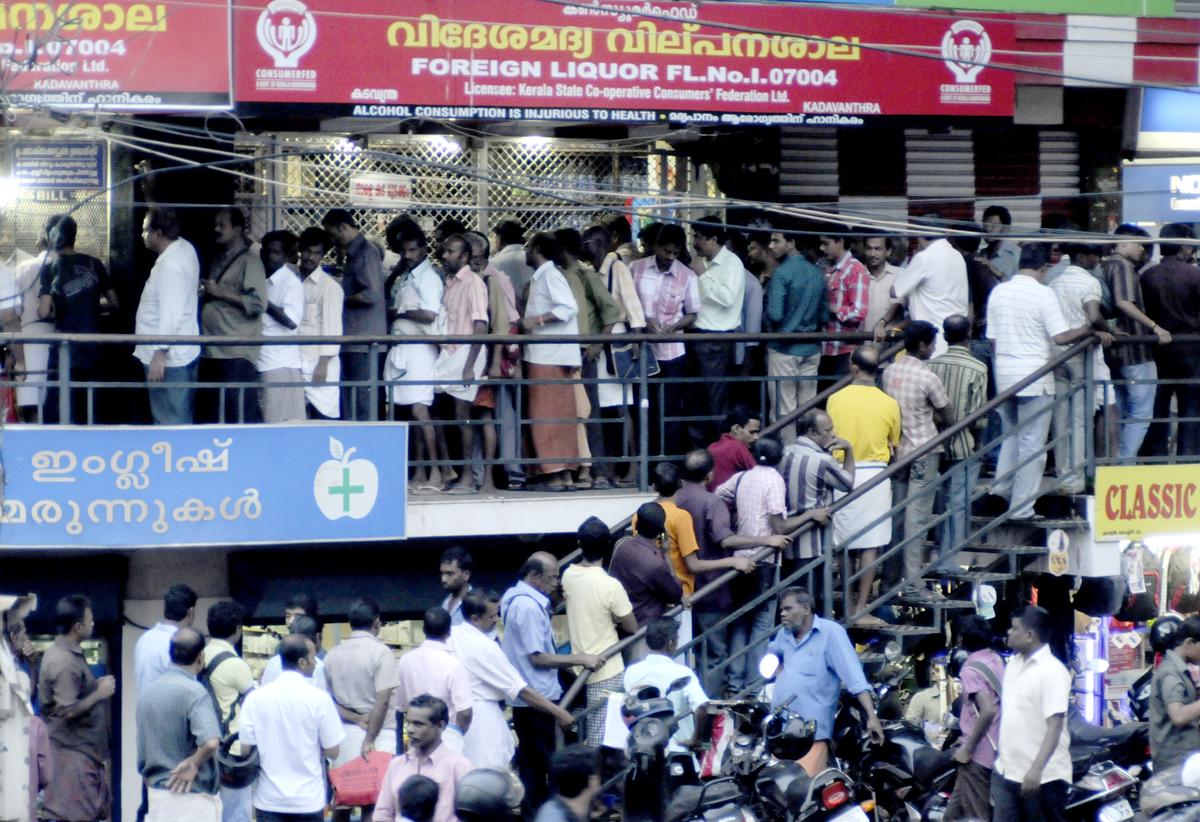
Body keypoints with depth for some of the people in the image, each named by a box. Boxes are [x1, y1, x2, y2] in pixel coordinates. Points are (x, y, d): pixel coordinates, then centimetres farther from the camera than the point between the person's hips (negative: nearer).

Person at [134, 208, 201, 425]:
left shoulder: (170, 265, -21)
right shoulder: (184, 248, 8)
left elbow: (170, 314, -26)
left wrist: (159, 354, -26)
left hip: (169, 358, -10)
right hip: (182, 353, 10)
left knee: (170, 422, -7)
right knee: (180, 419, 15)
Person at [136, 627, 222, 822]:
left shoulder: (147, 694, 8)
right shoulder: (194, 692, -15)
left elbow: (142, 756, 14)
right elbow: (210, 742, -31)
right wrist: (194, 763, -12)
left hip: (158, 796, 7)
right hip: (193, 796, -7)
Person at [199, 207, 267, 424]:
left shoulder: (249, 261, -4)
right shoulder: (218, 262, 20)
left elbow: (258, 303, -14)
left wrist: (220, 292, -12)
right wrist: (203, 294, 10)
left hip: (236, 356, -8)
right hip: (212, 353, 8)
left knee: (240, 415, -10)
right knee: (212, 417, 10)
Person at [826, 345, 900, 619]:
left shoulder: (835, 399, -5)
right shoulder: (889, 404, -5)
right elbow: (893, 445, 6)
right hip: (874, 472, -1)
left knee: (841, 544, 11)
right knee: (870, 545, 2)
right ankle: (861, 609, 0)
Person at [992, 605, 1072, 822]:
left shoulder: (1053, 671, -15)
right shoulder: (1013, 664, 11)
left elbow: (1055, 726, -22)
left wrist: (1036, 769, -31)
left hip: (1043, 777, -8)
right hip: (1007, 771, 8)